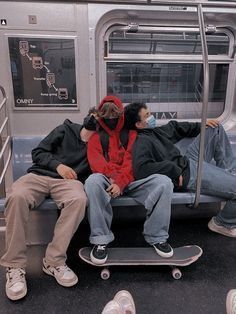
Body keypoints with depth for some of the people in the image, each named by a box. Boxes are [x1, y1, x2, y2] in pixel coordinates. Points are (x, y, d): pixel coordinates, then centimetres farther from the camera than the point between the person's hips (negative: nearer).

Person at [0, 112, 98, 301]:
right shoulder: (67, 129, 12)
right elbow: (38, 152, 8)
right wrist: (58, 165, -7)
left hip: (68, 181, 0)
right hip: (39, 175, 1)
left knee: (79, 199, -35)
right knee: (16, 196, -31)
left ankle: (53, 261, -23)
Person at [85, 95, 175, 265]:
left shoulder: (131, 132, 14)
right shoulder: (97, 135, 15)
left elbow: (132, 159, -1)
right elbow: (95, 159, -2)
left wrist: (121, 182, -18)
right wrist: (112, 178, -21)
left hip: (131, 180, 1)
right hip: (107, 180, 0)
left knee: (164, 182, -24)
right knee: (93, 181, -36)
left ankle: (157, 237, -12)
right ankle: (101, 240, -25)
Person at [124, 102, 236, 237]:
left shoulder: (153, 131, 12)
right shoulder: (141, 141, -17)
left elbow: (174, 127, 27)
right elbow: (141, 169, -34)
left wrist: (201, 125, 17)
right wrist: (174, 170, -27)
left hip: (188, 161, 11)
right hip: (186, 174, -11)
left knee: (215, 127, 17)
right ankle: (225, 224, 10)